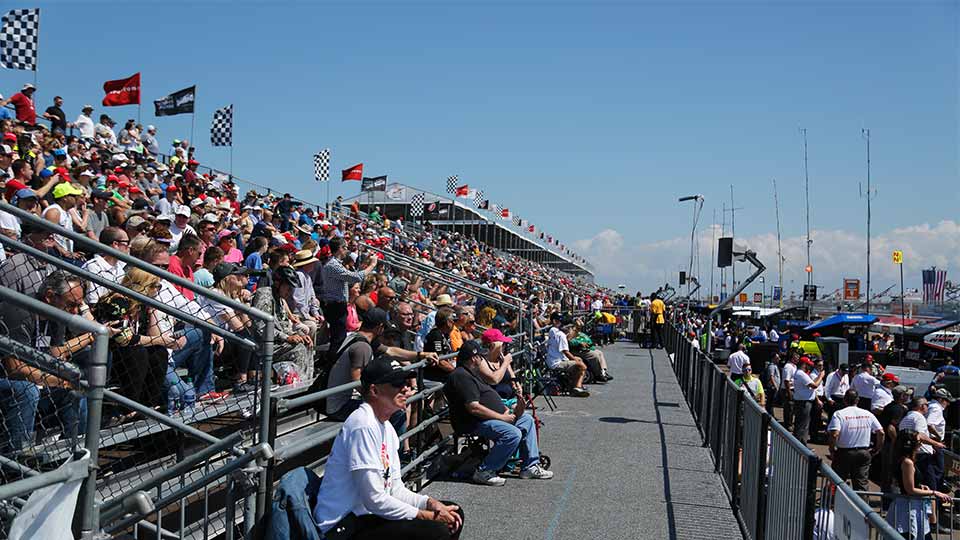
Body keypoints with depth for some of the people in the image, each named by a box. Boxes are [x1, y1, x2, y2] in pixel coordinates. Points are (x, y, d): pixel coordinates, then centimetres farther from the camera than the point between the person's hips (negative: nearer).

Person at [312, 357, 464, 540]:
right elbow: (375, 500, -22)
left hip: (367, 514, 10)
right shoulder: (363, 425, -19)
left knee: (453, 514, 10)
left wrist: (431, 504, -4)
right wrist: (428, 516, -15)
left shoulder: (387, 428, 13)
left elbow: (395, 488, 13)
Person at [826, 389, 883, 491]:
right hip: (864, 453, 3)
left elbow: (834, 434, -23)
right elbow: (881, 432, 2)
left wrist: (832, 451, -11)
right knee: (861, 484, 7)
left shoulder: (839, 414, -11)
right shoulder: (868, 414, 3)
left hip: (844, 453, -3)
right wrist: (877, 449, 13)